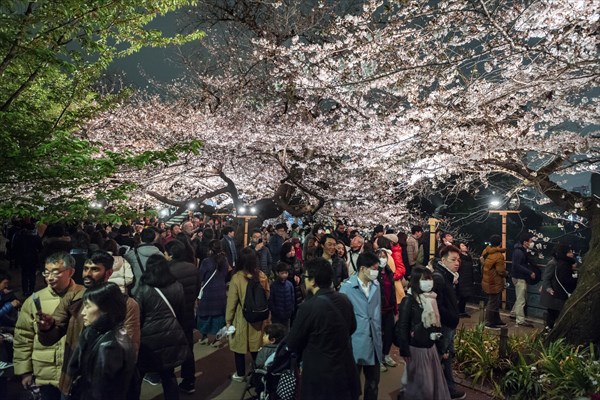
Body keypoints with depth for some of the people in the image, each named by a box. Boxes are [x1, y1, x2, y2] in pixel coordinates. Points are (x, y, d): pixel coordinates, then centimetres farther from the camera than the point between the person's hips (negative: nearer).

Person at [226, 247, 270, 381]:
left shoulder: (237, 277, -20)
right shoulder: (262, 276, -10)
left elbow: (232, 301, -14)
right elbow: (267, 296, 1)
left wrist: (228, 320, -2)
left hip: (242, 319, -3)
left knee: (239, 346, 16)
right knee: (256, 346, 19)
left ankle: (240, 374, 31)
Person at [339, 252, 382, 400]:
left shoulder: (376, 285, 4)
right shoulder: (347, 287, -14)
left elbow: (377, 311, 12)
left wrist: (378, 333, 11)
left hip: (374, 340, 5)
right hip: (355, 342, -5)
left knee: (373, 382, 18)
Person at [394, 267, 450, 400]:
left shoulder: (432, 298, 2)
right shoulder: (409, 300, -18)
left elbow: (437, 323, 12)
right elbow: (402, 327, -16)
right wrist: (405, 351, -14)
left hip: (431, 347, 6)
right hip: (416, 349, -6)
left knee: (436, 382, 15)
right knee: (421, 385, 5)